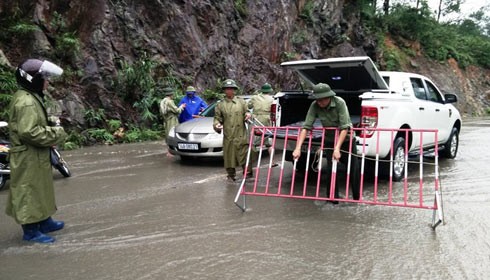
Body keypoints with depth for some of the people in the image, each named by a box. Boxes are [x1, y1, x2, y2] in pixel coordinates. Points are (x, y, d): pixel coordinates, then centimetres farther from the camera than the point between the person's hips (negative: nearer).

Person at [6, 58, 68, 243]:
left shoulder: (29, 98, 12)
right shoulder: (26, 102, -22)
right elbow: (29, 132, -29)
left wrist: (51, 126, 4)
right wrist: (56, 134, -19)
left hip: (35, 156, 11)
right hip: (28, 158, -11)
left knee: (40, 189, 20)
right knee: (30, 191, -2)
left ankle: (44, 221, 33)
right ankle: (31, 230, 8)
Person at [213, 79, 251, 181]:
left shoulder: (241, 102, 12)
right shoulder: (220, 105, 9)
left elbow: (247, 112, 16)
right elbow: (217, 118, 9)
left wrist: (248, 115, -8)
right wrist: (216, 125, -12)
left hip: (241, 135, 0)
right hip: (228, 136, 0)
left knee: (245, 154, -3)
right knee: (229, 156, 4)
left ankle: (247, 173, 9)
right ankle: (231, 175, 17)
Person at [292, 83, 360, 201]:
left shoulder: (339, 103, -27)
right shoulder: (314, 106, -18)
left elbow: (344, 127, -30)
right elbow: (306, 126, -21)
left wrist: (337, 148, -37)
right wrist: (298, 148, -31)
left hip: (346, 139, -2)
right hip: (329, 141, 2)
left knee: (354, 169, 2)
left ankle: (357, 199, 19)